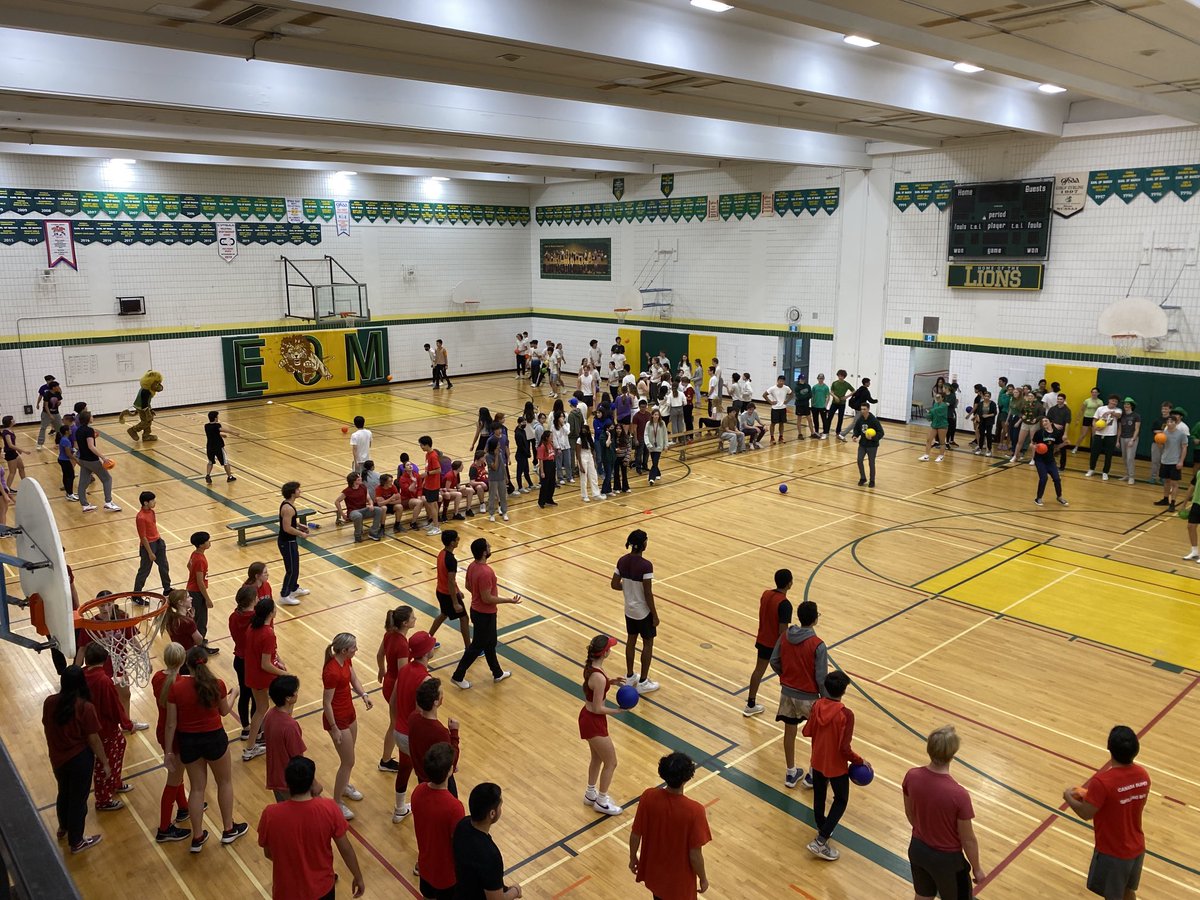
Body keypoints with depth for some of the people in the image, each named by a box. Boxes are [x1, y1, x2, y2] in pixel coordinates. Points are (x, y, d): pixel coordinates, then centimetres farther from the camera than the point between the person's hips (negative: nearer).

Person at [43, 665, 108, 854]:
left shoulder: (49, 702, -11)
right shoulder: (85, 707, -26)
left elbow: (47, 730, 4)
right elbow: (93, 739, -18)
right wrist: (105, 762, -5)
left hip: (57, 759, 6)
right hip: (79, 759, -5)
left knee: (64, 793, 30)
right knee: (78, 799, 13)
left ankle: (64, 828, 54)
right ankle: (76, 842, 30)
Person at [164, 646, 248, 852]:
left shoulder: (176, 688, -15)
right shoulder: (217, 684, -16)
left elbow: (171, 723, -9)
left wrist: (169, 751, 2)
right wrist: (233, 693, 21)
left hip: (188, 741, 1)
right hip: (214, 738, -1)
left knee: (197, 788, 17)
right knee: (224, 782, 20)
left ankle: (197, 838, 26)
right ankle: (229, 830, 32)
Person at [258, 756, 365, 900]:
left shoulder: (270, 815, -22)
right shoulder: (328, 808, -21)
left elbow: (268, 854, -3)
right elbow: (346, 849, -9)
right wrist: (358, 878, 8)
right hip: (322, 888, 0)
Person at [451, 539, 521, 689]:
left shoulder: (472, 566, -3)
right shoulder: (485, 572, -32)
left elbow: (468, 586, 11)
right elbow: (487, 599, -27)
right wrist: (509, 600, -19)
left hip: (477, 610, 9)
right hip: (485, 614, -9)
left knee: (490, 643, 22)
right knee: (477, 646, 7)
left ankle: (498, 674, 38)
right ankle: (458, 677, 19)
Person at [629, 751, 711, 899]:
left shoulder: (648, 797, -23)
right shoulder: (694, 811, -32)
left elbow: (635, 834, -9)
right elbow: (695, 855, -21)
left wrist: (633, 858, 9)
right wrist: (703, 879, -2)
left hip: (654, 869, 3)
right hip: (679, 878, -3)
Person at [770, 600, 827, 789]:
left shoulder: (785, 636, -8)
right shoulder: (818, 645, -24)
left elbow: (774, 662, 1)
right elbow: (821, 678, -19)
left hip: (787, 691, 5)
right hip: (808, 696, -5)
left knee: (789, 731, 17)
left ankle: (791, 773, 30)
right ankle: (813, 775, 27)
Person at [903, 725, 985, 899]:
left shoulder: (911, 776, -18)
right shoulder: (958, 795, -33)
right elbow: (968, 840, -18)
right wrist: (976, 868, 1)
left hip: (917, 849, 5)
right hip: (946, 858, -4)